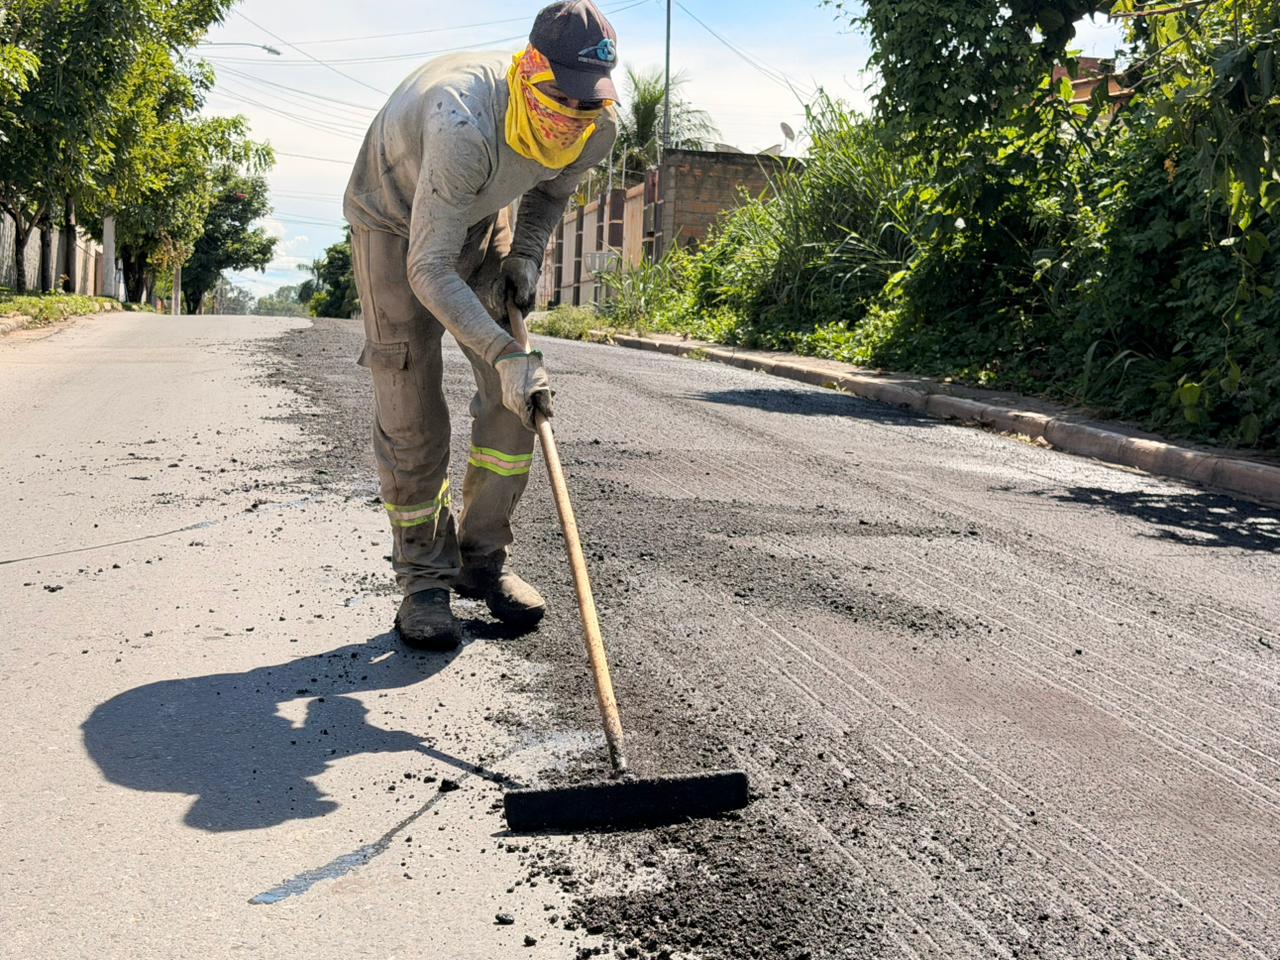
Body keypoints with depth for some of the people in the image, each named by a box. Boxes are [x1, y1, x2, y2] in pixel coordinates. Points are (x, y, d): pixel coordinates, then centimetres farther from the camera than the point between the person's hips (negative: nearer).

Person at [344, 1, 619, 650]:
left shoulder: (598, 129, -21)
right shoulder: (464, 122, -42)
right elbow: (429, 270, -39)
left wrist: (525, 256, -11)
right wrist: (503, 355, -44)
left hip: (482, 220, 6)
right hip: (396, 223, -5)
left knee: (517, 395, -3)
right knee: (411, 415, -10)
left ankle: (483, 559, 12)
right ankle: (423, 578, 6)